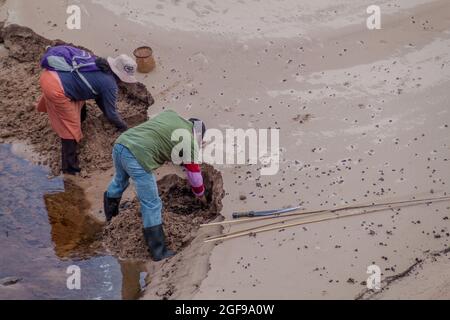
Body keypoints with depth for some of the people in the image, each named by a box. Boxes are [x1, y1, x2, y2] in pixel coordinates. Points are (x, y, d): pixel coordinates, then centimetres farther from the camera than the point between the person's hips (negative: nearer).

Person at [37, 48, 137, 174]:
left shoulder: (99, 64, 17)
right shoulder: (110, 85, -8)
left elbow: (99, 97, 29)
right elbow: (111, 113, 1)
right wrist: (125, 128, 17)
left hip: (49, 74, 9)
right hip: (56, 89, -9)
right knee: (71, 128, 4)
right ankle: (69, 166, 13)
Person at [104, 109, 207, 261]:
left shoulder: (169, 113, 23)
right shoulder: (189, 140, 8)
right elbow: (194, 175, 17)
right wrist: (201, 196, 36)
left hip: (120, 143, 8)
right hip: (138, 156, -8)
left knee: (120, 180, 35)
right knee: (151, 205, 3)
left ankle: (110, 212, 61)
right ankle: (158, 251, 11)